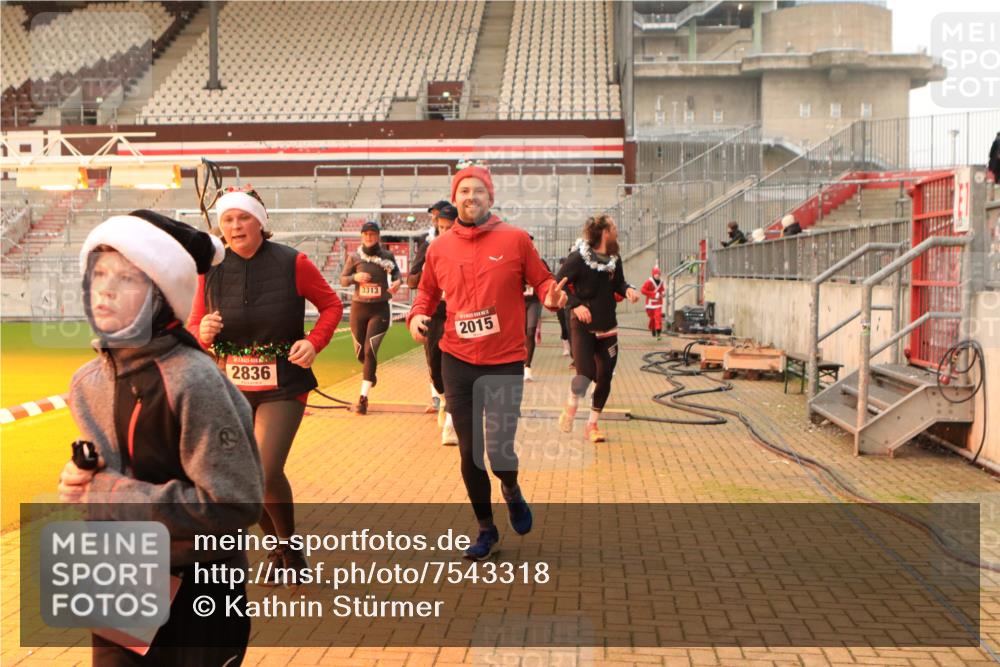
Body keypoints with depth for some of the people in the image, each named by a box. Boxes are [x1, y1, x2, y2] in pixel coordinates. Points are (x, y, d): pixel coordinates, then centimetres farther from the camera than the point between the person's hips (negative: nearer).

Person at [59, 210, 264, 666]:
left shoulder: (192, 381, -24)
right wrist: (83, 479, -7)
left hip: (196, 593, -6)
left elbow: (235, 503, -25)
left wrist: (108, 495, -21)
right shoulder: (87, 383, -1)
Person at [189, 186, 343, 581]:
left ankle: (290, 550, 14)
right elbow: (193, 328, 7)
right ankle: (279, 548, 35)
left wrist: (314, 342, -12)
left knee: (267, 473, -15)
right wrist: (202, 333, -17)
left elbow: (331, 304, 3)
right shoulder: (211, 271, -1)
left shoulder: (292, 263, -8)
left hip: (282, 388, -4)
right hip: (230, 389, 4)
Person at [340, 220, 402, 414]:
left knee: (370, 350, -11)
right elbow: (343, 280, 4)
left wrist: (397, 281, -8)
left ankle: (363, 398, -8)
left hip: (380, 309, -2)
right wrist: (355, 277, -17)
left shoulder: (387, 256, 0)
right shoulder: (354, 257, 0)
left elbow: (395, 271, 15)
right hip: (358, 307, 2)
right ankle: (370, 372, 47)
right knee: (360, 353, 10)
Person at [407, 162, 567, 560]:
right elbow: (427, 293, 17)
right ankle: (486, 530, 28)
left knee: (499, 450, -4)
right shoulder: (439, 248, 6)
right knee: (469, 452, 8)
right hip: (458, 362, 3)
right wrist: (417, 315, -3)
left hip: (505, 362, -2)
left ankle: (512, 490, 34)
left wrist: (551, 296, -18)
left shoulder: (515, 239, -1)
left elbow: (541, 280, 4)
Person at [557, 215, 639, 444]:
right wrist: (575, 304, -25)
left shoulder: (615, 259, 4)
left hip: (607, 329, 6)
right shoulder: (579, 258, -14)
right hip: (583, 327, -6)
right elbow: (558, 285, -13)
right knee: (586, 373, -19)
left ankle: (592, 425, 23)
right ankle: (570, 408, 13)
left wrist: (628, 289, -4)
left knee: (605, 378, 6)